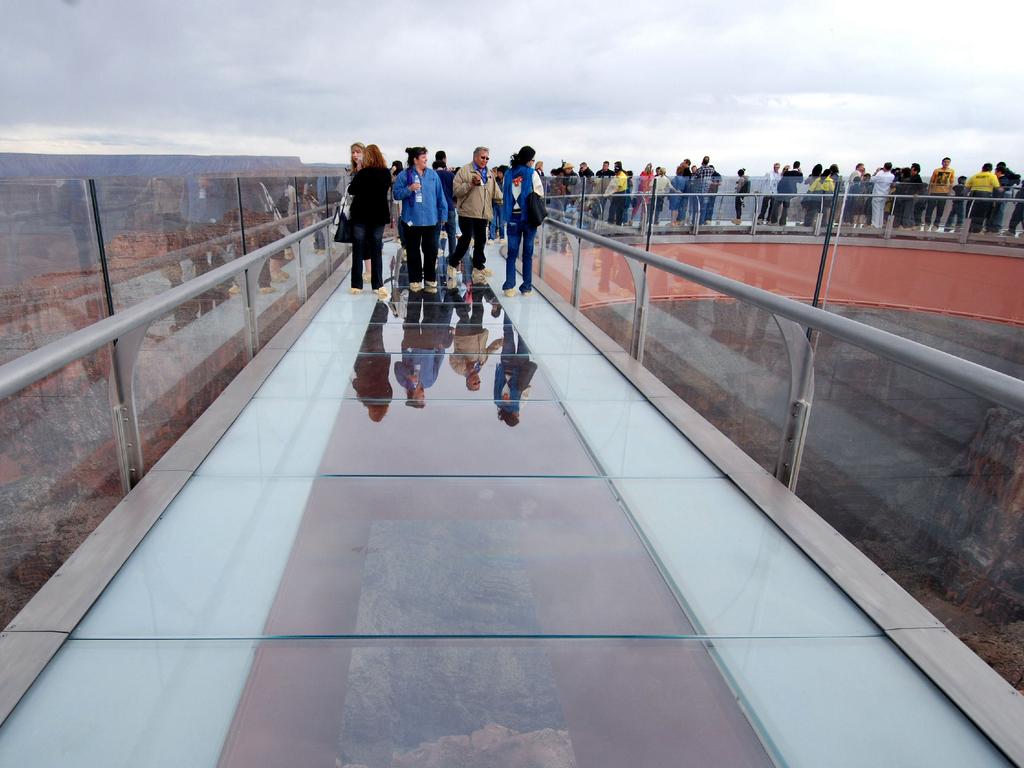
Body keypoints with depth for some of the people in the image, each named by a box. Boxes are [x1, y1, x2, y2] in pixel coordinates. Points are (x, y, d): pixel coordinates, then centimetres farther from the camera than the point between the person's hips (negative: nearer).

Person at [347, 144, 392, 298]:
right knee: (376, 251, 9)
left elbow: (351, 190, -4)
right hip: (379, 216, 3)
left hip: (361, 215, -3)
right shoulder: (386, 173, -1)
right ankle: (378, 285, 6)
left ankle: (356, 285, 6)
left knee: (358, 250, 5)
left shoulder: (363, 173, -13)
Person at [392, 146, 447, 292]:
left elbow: (440, 196, 7)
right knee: (413, 251, 6)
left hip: (430, 220, 2)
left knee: (431, 250, 2)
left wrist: (443, 214, 4)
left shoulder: (432, 174, 6)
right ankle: (415, 280, 16)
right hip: (412, 220, -1)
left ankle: (430, 280, 14)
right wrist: (409, 189, -18)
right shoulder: (404, 175, -2)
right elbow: (396, 193, -3)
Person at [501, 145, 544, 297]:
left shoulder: (509, 174, 3)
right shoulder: (532, 174, -6)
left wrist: (509, 208, 12)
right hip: (529, 216, -2)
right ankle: (526, 287, 8)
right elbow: (540, 194, -2)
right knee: (528, 253, 5)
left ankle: (509, 286, 2)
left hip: (512, 217, 3)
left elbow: (504, 195, 3)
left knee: (512, 252, 6)